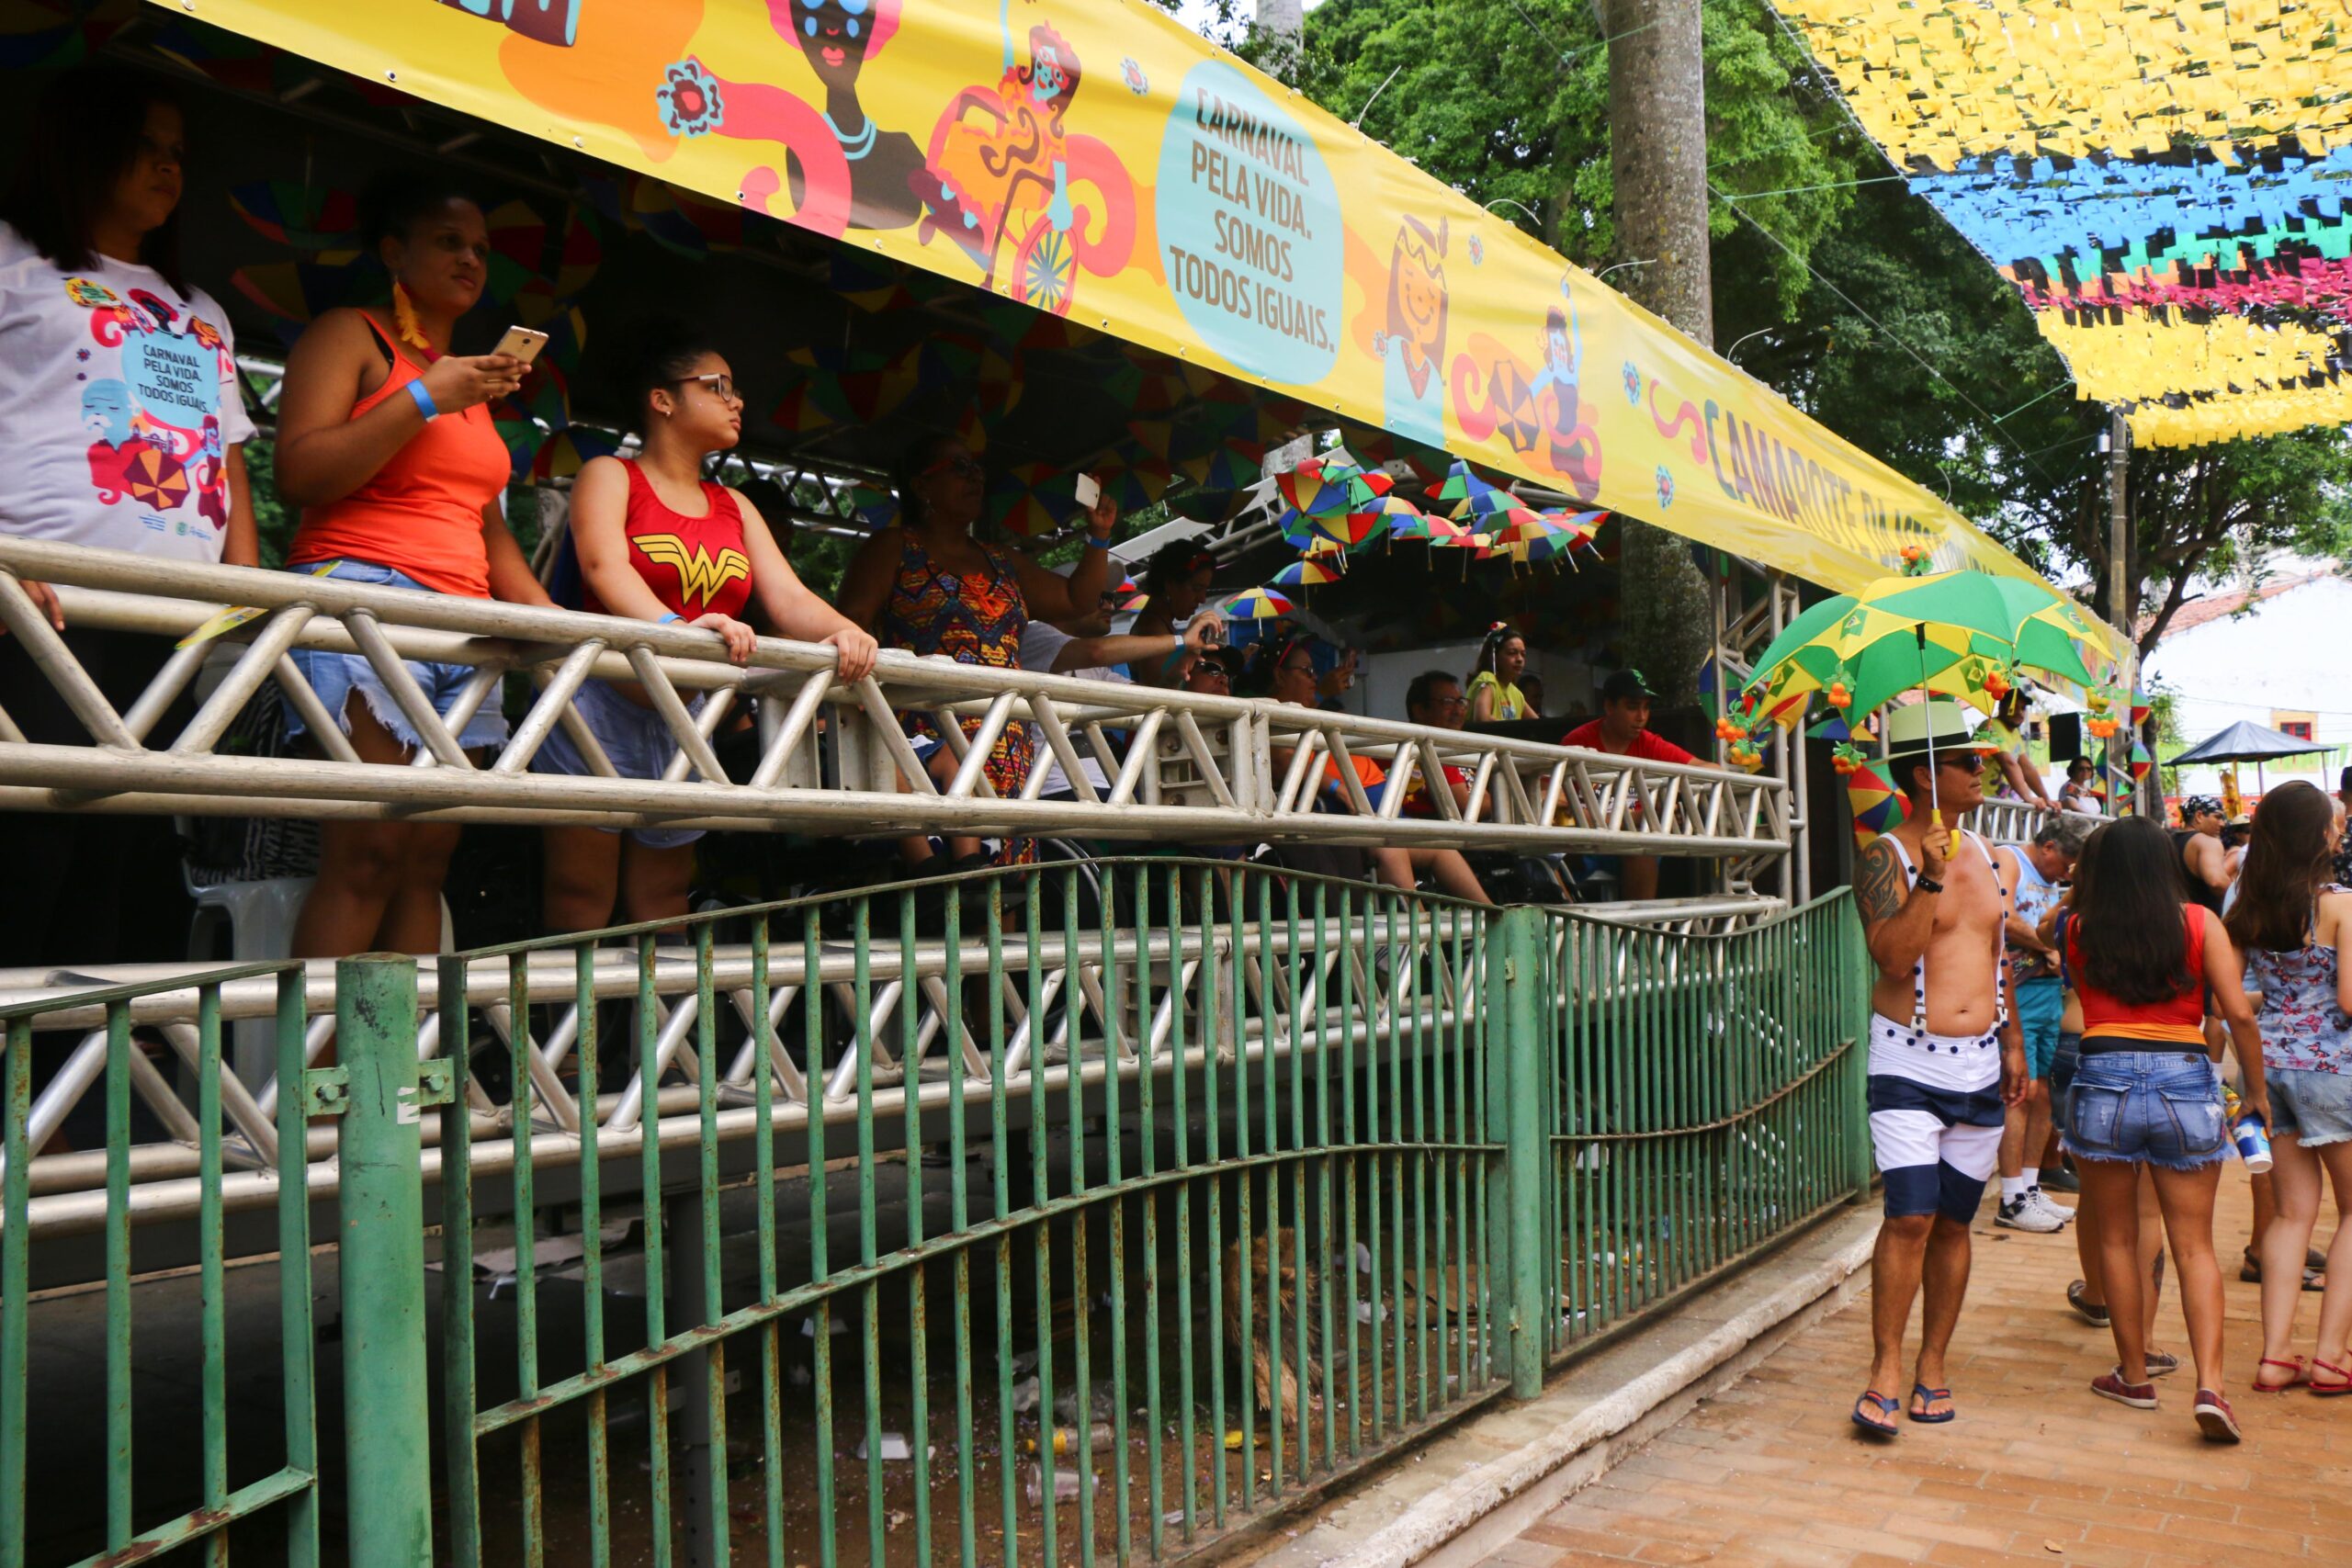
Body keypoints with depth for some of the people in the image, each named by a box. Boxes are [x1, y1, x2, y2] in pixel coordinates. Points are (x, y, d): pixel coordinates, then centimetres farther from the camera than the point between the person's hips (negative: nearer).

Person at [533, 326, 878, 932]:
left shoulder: (734, 507, 20)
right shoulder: (608, 476, 4)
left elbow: (790, 599, 6)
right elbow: (604, 567, -16)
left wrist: (843, 632, -17)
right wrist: (673, 626, -36)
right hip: (602, 703, -5)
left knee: (664, 897, 6)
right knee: (581, 896, -6)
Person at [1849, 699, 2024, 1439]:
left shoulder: (1983, 854, 12)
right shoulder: (1886, 858, -8)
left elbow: (1996, 955, 19)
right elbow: (1894, 958, -19)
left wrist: (2013, 1043, 17)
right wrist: (1929, 879, -26)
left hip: (1981, 1070, 6)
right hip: (1909, 1065, -6)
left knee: (1954, 1221, 9)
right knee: (1910, 1216, -12)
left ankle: (1932, 1366, 20)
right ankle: (1885, 1372, -1)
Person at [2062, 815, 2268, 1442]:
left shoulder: (2078, 931, 2)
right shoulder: (2199, 923, 1)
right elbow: (2239, 1014, -2)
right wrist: (2257, 1091, 9)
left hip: (2103, 1081, 0)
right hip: (2186, 1083, 0)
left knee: (2116, 1239, 14)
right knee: (2194, 1245, 7)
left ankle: (2134, 1377, 21)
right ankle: (2210, 1385, -4)